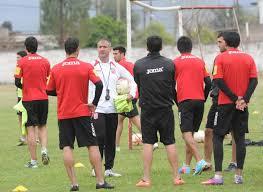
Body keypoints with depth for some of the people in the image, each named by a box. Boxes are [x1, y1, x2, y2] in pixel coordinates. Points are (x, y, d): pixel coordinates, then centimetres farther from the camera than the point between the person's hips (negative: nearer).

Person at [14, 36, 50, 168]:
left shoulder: (22, 62, -6)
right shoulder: (45, 62, 4)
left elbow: (17, 82, -7)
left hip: (28, 99, -3)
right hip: (43, 98, 3)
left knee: (31, 129, 0)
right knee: (42, 126, 18)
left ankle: (33, 161, -1)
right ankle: (44, 150, -5)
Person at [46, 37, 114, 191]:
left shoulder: (56, 69, 2)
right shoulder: (86, 67, -3)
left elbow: (50, 91, 8)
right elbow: (99, 84, -14)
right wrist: (94, 103, -3)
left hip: (63, 114, 1)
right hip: (82, 113, -1)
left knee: (67, 147, 2)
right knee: (92, 146, 4)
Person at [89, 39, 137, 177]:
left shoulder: (116, 67, 11)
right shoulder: (92, 66, 1)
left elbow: (131, 80, 22)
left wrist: (132, 94, 6)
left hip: (113, 109, 4)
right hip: (97, 109, -4)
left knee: (111, 140, 6)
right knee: (99, 138, -11)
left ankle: (109, 168, 12)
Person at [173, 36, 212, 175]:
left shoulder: (176, 62, 1)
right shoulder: (200, 62, 13)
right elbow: (208, 83, 8)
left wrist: (176, 101, 11)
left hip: (185, 101, -5)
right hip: (199, 101, 5)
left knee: (187, 134, -10)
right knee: (191, 133, 14)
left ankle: (200, 161, -29)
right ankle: (187, 166, 15)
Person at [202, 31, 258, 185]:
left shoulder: (221, 58, -4)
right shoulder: (248, 58, 6)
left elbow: (218, 81, -13)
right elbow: (254, 80, -3)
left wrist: (234, 98, -12)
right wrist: (244, 99, -10)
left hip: (225, 103, -3)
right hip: (242, 105, 3)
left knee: (217, 137, 2)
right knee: (240, 138, 8)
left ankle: (218, 175, -9)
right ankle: (239, 175, 5)